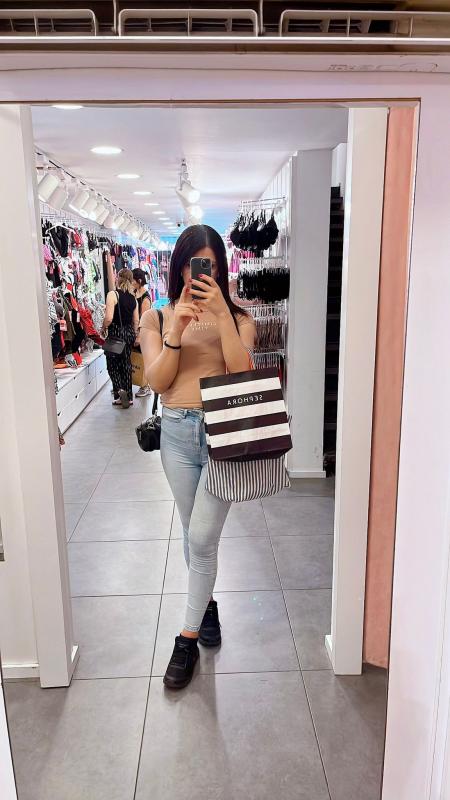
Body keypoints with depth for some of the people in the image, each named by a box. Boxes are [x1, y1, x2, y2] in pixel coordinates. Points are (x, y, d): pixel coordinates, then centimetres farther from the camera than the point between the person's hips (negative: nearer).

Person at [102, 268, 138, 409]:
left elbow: (109, 318, -21)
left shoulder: (113, 294, -14)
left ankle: (119, 390, -12)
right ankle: (128, 396, 17)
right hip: (129, 332, 6)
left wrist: (103, 329, -4)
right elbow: (136, 321, 9)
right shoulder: (133, 297, 5)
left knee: (112, 365, 7)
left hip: (116, 333, -6)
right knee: (126, 364, 13)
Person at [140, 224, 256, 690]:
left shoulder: (237, 317, 1)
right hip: (177, 432, 3)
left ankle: (188, 639, 15)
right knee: (194, 535, 17)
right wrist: (178, 329, -18)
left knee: (202, 538, -3)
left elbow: (242, 373, -14)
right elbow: (157, 381, -6)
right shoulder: (158, 318, 4)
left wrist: (221, 314, -19)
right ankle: (207, 603, 42)